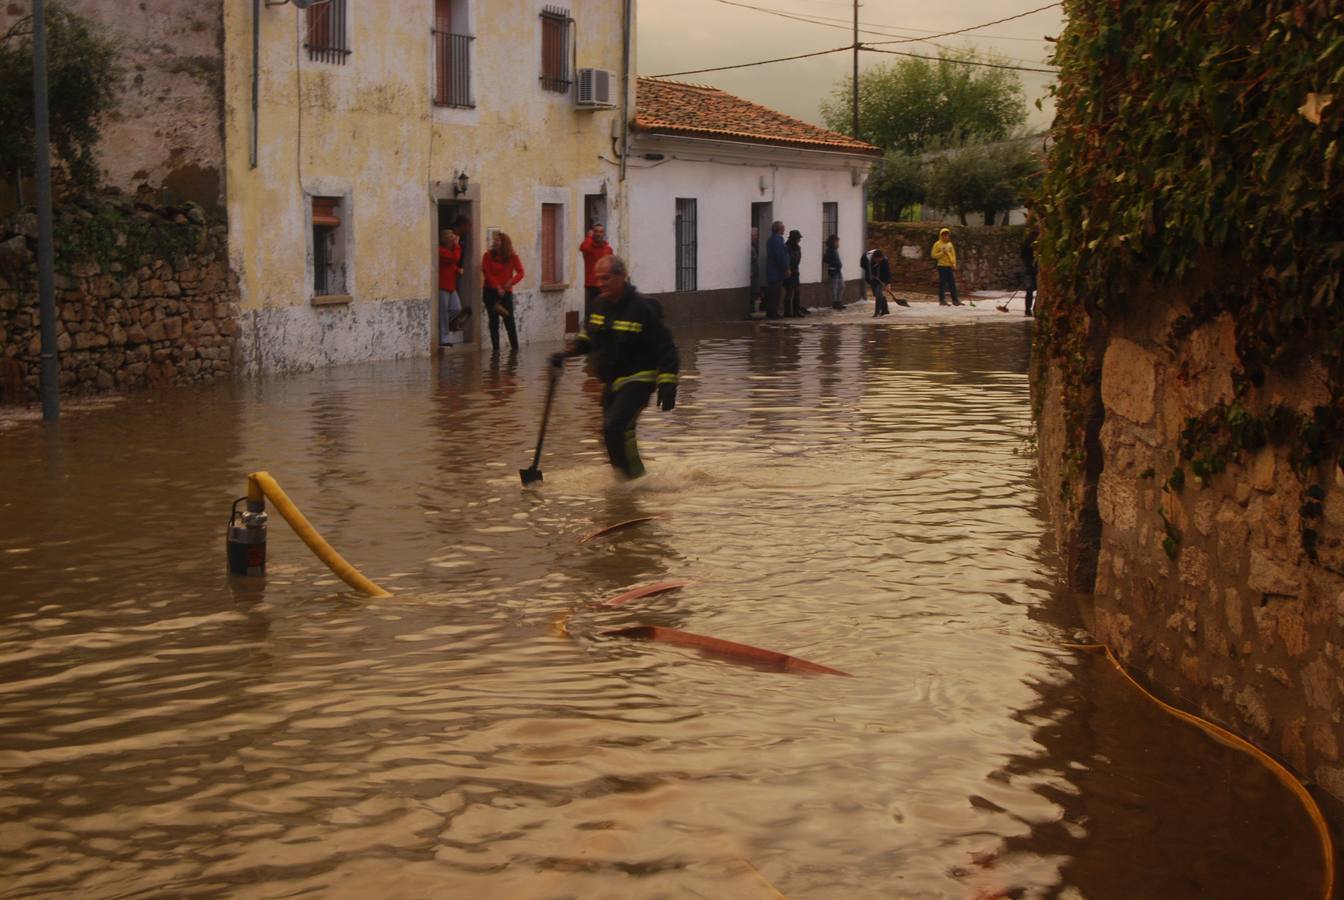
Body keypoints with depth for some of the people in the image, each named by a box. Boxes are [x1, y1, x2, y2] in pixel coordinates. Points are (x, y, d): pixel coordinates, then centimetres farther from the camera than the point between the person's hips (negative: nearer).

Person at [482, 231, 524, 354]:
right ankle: (495, 347, 5)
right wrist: (497, 287, -13)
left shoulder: (512, 257, 0)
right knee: (493, 320, 2)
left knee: (509, 319, -3)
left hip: (506, 292, 0)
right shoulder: (488, 255, 0)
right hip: (490, 291, 1)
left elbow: (520, 272, -4)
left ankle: (514, 347, 6)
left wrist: (511, 281, -23)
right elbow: (487, 273, -5)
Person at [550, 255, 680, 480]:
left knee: (614, 427, -23)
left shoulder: (642, 307, -17)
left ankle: (634, 477, -13)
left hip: (638, 381, -8)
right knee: (621, 434, 12)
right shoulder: (602, 305, 6)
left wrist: (667, 385, -22)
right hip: (612, 382, 8)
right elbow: (588, 337, 23)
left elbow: (665, 348, -17)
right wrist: (566, 353, 8)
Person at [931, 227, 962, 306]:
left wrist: (954, 264, 6)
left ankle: (955, 300, 6)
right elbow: (933, 255, -5)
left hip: (950, 267, 5)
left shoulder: (950, 244, 15)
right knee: (942, 283, -4)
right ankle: (942, 300, -1)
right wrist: (942, 253, -16)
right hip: (942, 266, -5)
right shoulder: (937, 244, -1)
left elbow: (953, 255, 18)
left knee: (952, 283, 4)